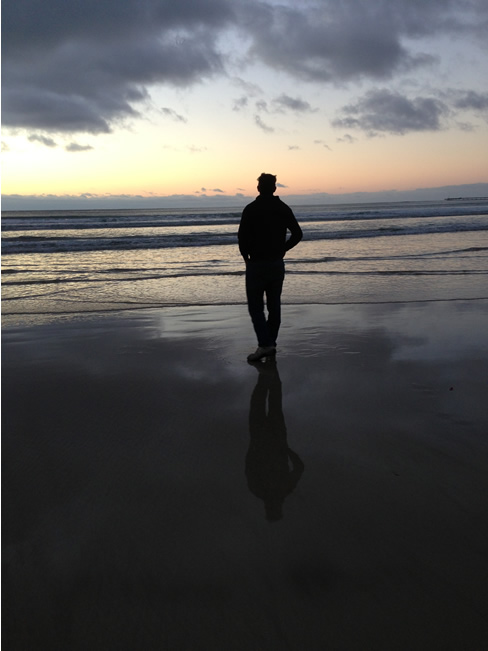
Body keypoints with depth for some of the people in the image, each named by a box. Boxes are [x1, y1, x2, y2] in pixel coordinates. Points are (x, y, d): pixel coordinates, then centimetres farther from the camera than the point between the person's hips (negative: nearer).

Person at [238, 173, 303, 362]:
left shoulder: (251, 209, -10)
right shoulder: (284, 209, 4)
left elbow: (242, 236, -16)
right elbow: (297, 234, 6)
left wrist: (246, 256, 1)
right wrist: (282, 250, 14)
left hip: (256, 264, -4)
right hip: (277, 264, 5)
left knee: (255, 306, 1)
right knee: (274, 305, 13)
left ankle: (264, 344, -11)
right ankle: (271, 343, 20)